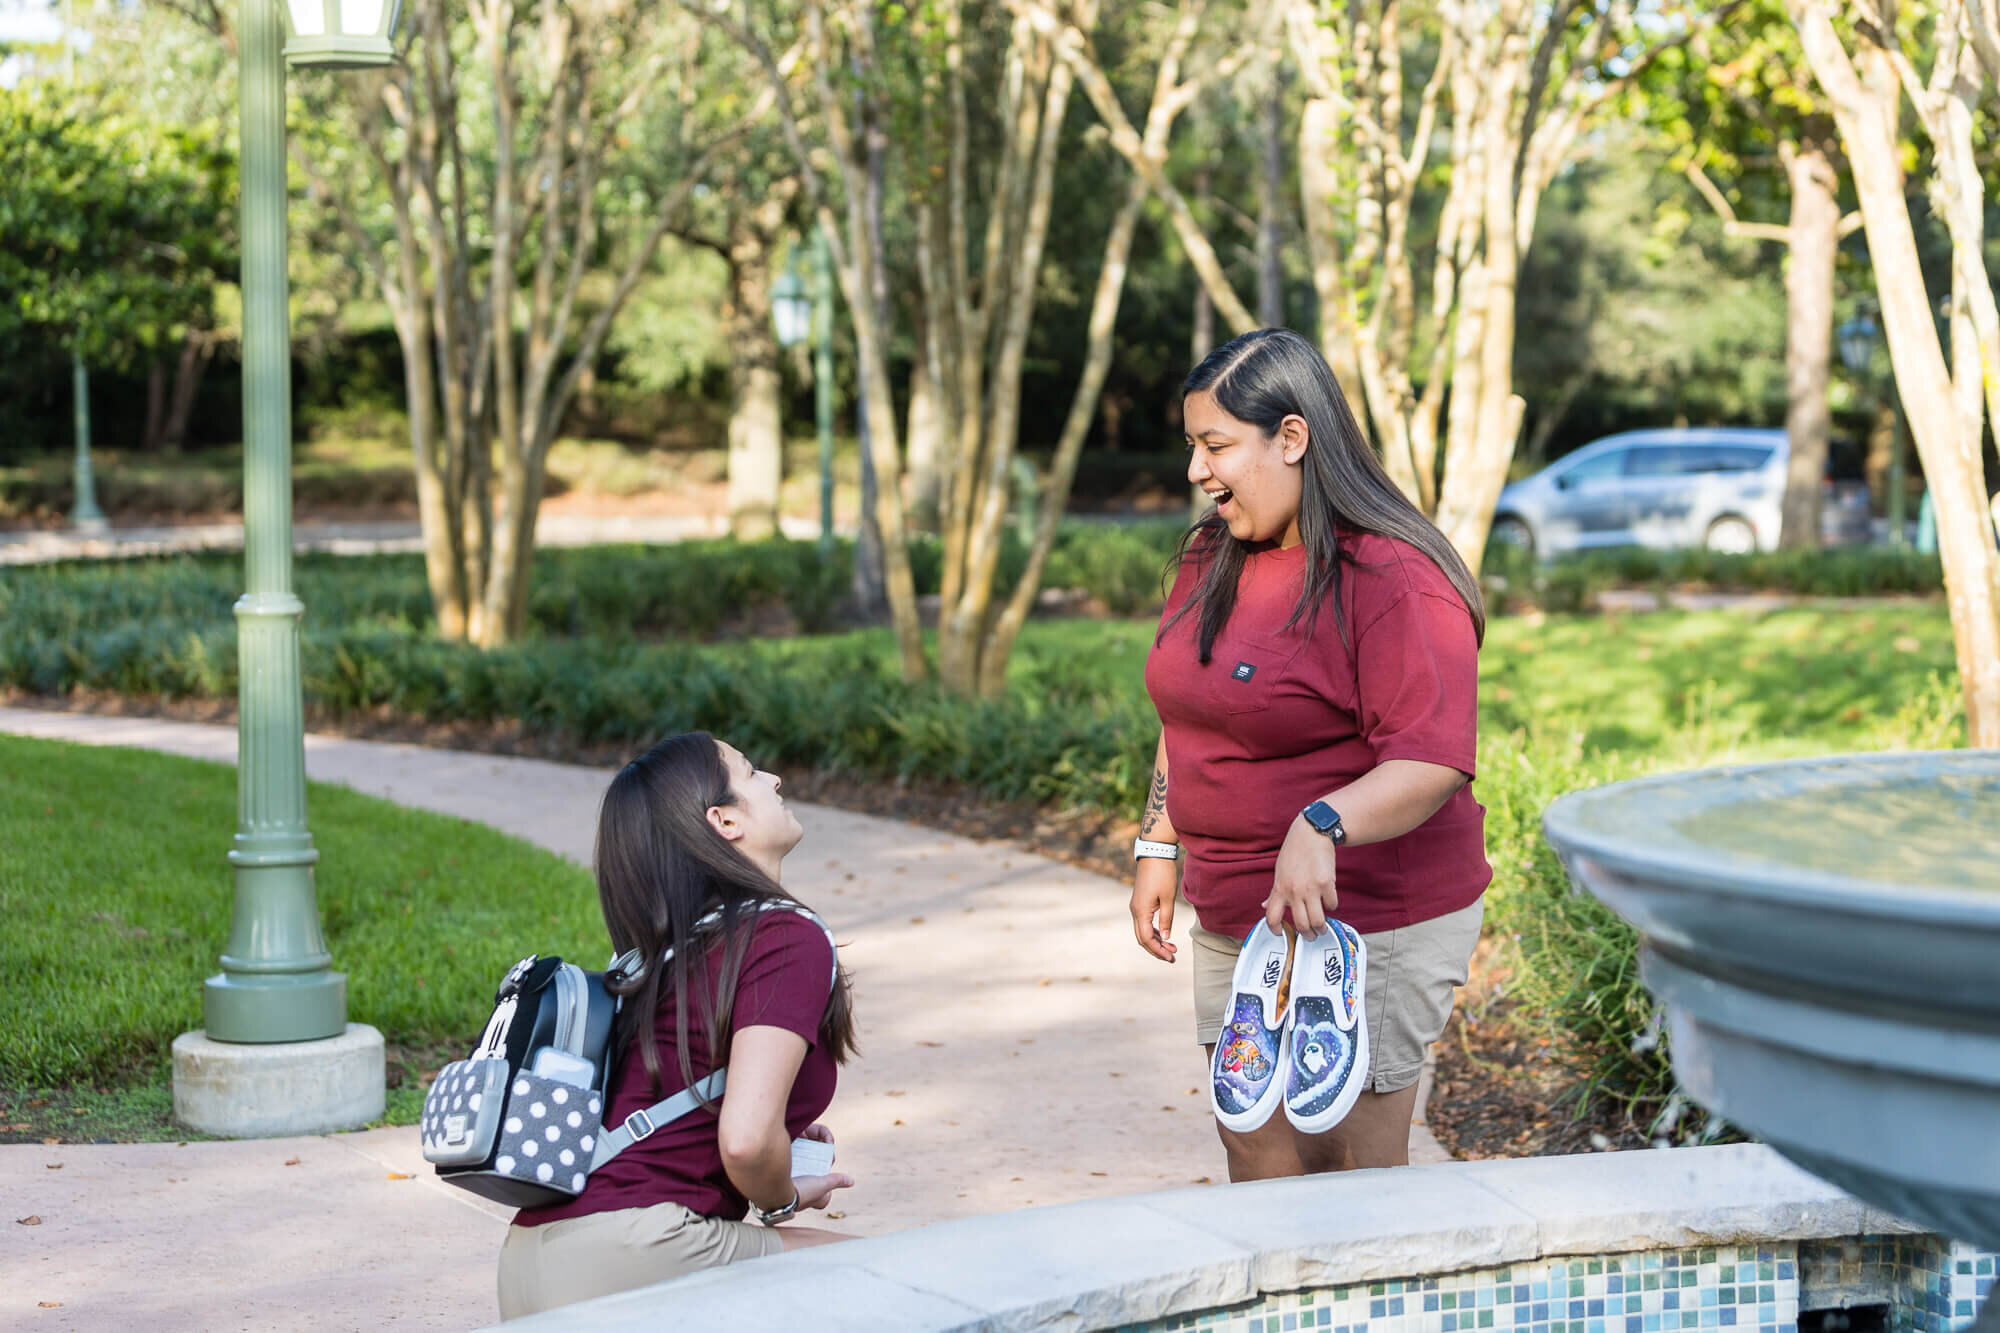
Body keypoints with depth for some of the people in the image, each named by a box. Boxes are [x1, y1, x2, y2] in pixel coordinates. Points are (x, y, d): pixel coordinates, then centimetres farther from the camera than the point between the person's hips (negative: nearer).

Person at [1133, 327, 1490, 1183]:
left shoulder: (1392, 580, -17)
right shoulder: (1211, 558, 9)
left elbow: (1435, 761, -25)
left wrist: (1322, 826, -39)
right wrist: (1159, 848, 17)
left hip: (1365, 928, -8)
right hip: (1231, 922, 8)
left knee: (1352, 1185, -3)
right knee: (1253, 1162, 12)